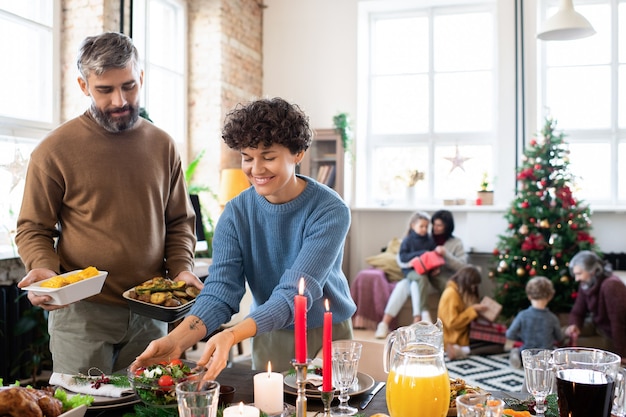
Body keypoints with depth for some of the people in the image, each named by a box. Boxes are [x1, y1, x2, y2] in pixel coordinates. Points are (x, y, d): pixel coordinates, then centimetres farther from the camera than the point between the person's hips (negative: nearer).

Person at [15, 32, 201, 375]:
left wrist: (181, 268, -3)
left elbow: (179, 221, 13)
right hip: (81, 312, -3)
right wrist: (43, 268, -16)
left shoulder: (163, 145, 6)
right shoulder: (54, 150, -4)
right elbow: (32, 230, 3)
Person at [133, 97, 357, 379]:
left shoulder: (330, 211, -22)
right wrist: (175, 341, -37)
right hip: (269, 337, 3)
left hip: (327, 335, -2)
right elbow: (219, 292, -19)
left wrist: (231, 336, -44)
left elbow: (295, 294, -30)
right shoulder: (236, 214, -10)